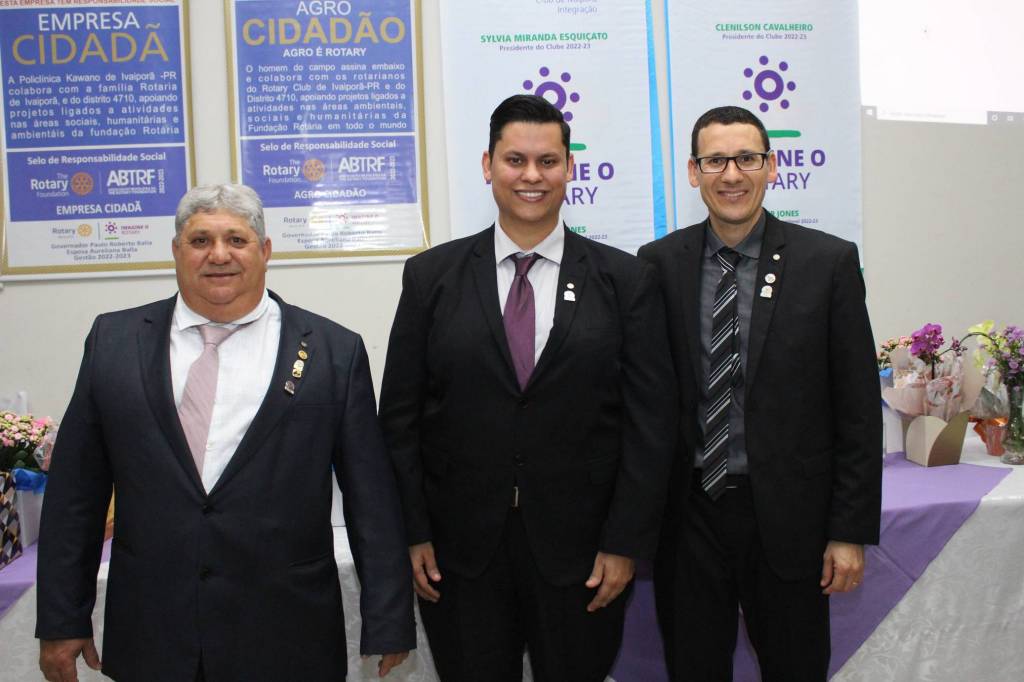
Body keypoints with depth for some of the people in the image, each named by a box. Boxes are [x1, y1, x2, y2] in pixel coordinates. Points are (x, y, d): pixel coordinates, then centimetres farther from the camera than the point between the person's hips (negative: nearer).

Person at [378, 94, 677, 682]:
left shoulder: (626, 280, 0)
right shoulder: (432, 276, 2)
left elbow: (650, 420, -2)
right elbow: (400, 414, 2)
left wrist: (626, 543, -6)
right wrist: (413, 533, -2)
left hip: (580, 552, 0)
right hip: (459, 550, 1)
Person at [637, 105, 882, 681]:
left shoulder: (829, 262, -4)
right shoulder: (659, 263, 1)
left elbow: (858, 409, -3)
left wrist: (852, 531, -5)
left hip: (788, 519, -1)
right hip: (687, 515, 1)